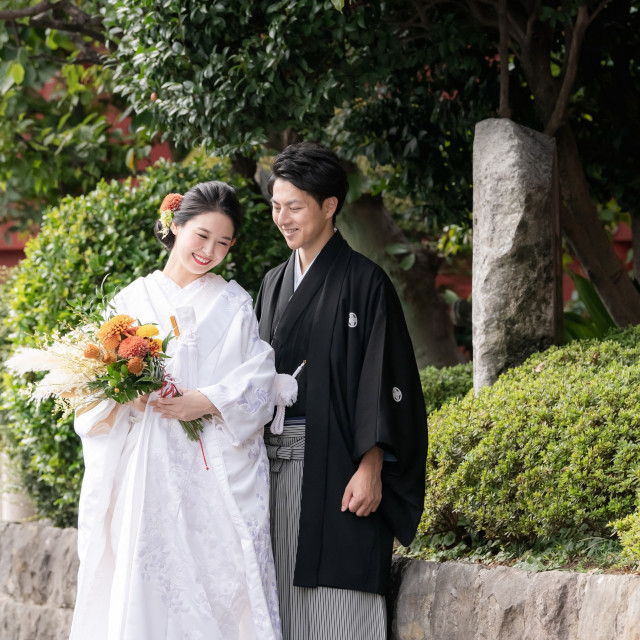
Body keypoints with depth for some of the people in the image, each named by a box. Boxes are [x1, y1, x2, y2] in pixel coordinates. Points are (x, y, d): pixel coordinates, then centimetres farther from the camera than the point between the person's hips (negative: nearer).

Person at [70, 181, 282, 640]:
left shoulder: (235, 305, 11)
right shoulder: (133, 300, 12)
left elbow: (260, 382, 1)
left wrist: (208, 401, -15)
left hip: (221, 476, -1)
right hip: (150, 475, 1)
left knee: (220, 583, -8)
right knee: (148, 584, -6)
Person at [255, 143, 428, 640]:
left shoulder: (363, 282, -4)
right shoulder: (274, 285, 16)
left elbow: (382, 379, -9)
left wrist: (370, 468, -17)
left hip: (335, 468, -6)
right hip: (277, 465, 6)